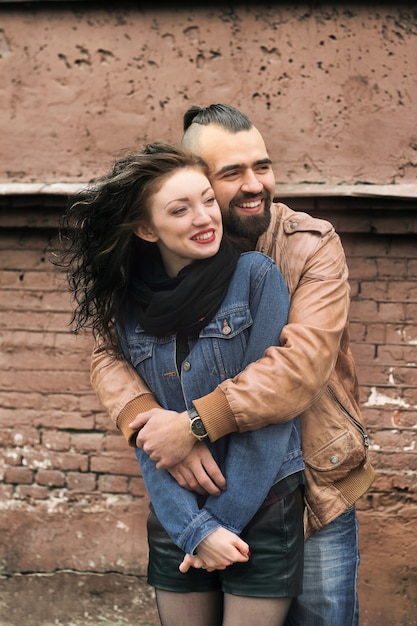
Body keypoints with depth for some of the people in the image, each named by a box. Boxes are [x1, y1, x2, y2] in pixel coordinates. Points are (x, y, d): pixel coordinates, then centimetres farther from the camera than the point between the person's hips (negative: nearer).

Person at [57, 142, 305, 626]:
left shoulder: (256, 277, -8)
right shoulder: (131, 306, 1)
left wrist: (225, 518, -11)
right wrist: (195, 529, -12)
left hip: (261, 510, -3)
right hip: (177, 514, 3)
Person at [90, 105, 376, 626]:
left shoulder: (312, 245, -12)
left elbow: (304, 361, -24)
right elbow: (109, 353, -8)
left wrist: (195, 424, -30)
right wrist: (151, 426, -28)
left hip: (313, 488, -2)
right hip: (214, 488, 2)